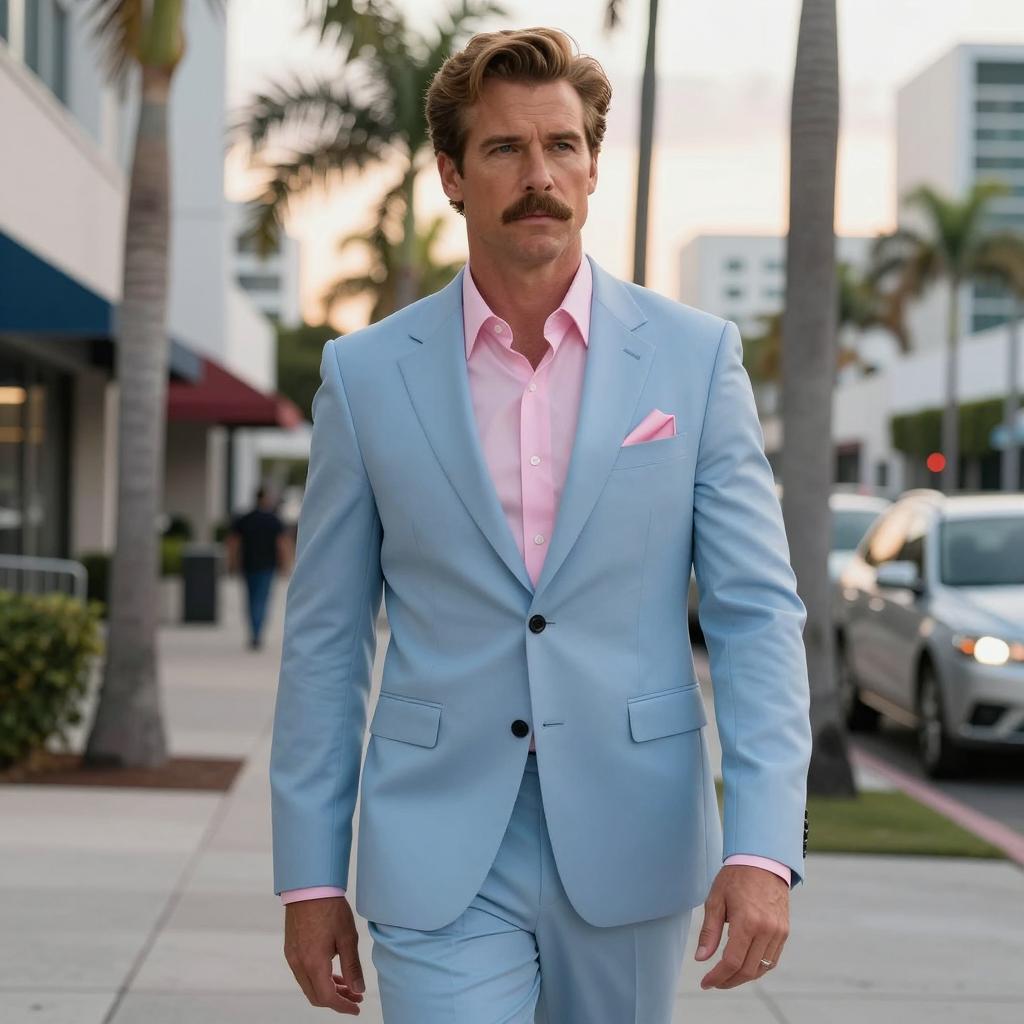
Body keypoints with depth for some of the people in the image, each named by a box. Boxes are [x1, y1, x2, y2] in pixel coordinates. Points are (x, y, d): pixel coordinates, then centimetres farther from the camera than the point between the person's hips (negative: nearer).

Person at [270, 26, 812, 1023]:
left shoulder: (695, 356, 0)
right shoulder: (366, 374, 1)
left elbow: (758, 611, -2)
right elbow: (323, 638, 5)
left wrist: (762, 845, -13)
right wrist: (310, 875, 3)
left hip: (631, 856, 1)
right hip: (440, 860, -1)